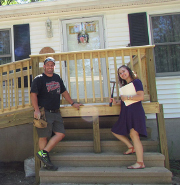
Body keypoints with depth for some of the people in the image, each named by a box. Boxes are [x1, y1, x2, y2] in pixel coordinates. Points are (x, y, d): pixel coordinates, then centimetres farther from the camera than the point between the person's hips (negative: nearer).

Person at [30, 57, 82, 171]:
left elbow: (64, 92, 25)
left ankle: (43, 153, 6)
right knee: (44, 137, -1)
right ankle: (46, 163, 9)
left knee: (60, 134, -2)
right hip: (44, 112, -6)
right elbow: (33, 94, -10)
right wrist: (37, 110, -20)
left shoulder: (57, 78, 16)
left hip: (56, 113, 6)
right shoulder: (39, 79, -2)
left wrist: (73, 103, 24)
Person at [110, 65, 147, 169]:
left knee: (134, 135, -12)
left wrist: (127, 97, -12)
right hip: (126, 113, 10)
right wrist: (116, 102, 7)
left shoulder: (136, 81, -4)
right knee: (115, 131, 14)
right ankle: (131, 147, 22)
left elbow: (141, 97, -17)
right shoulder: (124, 85, 20)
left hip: (135, 112, -9)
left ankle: (140, 163, -5)